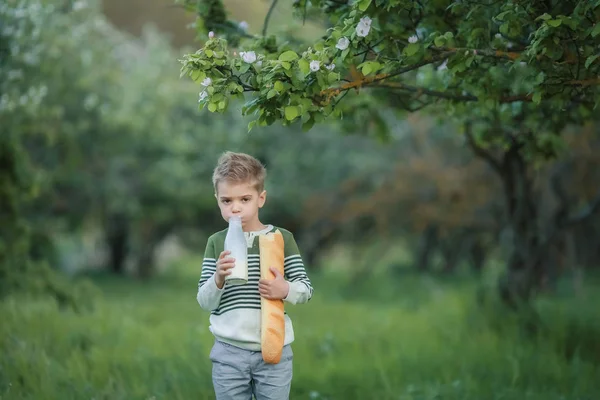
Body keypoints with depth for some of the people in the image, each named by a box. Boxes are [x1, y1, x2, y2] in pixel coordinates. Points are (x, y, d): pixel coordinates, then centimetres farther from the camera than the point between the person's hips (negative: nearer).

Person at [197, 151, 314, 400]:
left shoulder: (282, 238, 0)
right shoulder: (216, 242, 3)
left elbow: (306, 289, 2)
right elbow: (204, 302, 1)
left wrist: (286, 290, -20)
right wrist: (218, 279, -20)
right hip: (228, 352, 1)